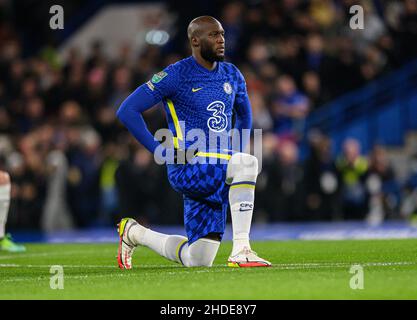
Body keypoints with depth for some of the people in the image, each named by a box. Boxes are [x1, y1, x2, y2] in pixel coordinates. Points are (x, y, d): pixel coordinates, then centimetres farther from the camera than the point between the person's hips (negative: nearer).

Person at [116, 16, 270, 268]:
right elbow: (127, 111, -9)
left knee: (198, 260, 5)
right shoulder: (176, 75, -8)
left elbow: (244, 114, 30)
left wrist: (239, 151, 15)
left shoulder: (232, 75, 11)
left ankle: (135, 233, 29)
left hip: (220, 168, 7)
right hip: (188, 169, -7)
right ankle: (241, 250, -30)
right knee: (247, 164, -34)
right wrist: (159, 150, -13)